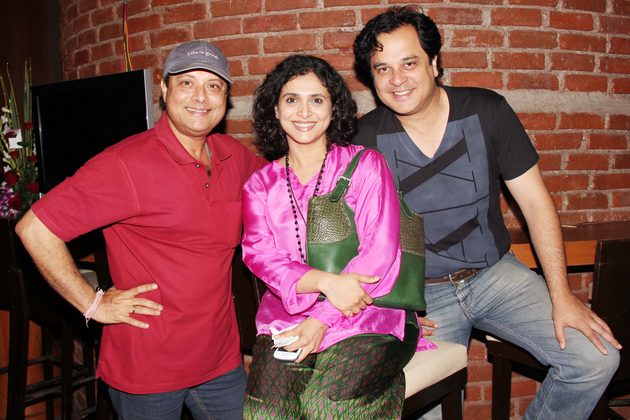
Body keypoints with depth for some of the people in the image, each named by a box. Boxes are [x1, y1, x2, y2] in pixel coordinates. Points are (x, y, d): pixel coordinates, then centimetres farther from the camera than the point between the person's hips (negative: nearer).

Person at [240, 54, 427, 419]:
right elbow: (260, 255, -1)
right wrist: (326, 282, -20)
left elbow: (381, 253, -5)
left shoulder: (366, 165, 4)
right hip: (286, 317, 2)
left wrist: (322, 320, -14)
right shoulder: (260, 185, 13)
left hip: (367, 315, -2)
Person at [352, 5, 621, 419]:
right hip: (423, 294, -1)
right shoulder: (366, 138, -9)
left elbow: (535, 201, -3)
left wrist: (561, 295, -7)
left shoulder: (486, 110, -7)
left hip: (496, 273, 2)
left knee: (598, 358, -11)